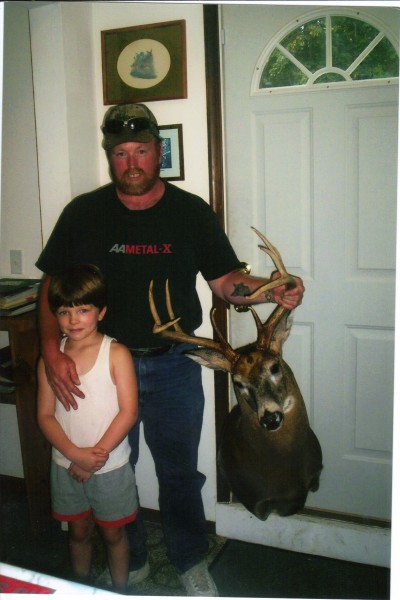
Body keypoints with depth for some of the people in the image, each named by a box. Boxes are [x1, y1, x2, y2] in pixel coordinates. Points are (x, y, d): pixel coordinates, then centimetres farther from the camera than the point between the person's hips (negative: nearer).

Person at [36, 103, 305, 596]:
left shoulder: (192, 212, -2)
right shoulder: (83, 214, -3)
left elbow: (225, 279, 1)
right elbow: (53, 286, -1)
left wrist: (271, 291, -18)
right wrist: (52, 350, -14)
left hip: (173, 364, 0)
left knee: (179, 470, 11)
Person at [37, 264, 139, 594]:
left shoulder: (116, 353, -14)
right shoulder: (50, 357, -4)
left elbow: (128, 412, -16)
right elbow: (45, 415, -4)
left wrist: (96, 455, -19)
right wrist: (76, 454, -17)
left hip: (110, 466, -3)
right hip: (66, 465, 3)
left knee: (113, 532, 15)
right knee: (79, 531, 21)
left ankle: (120, 592, 38)